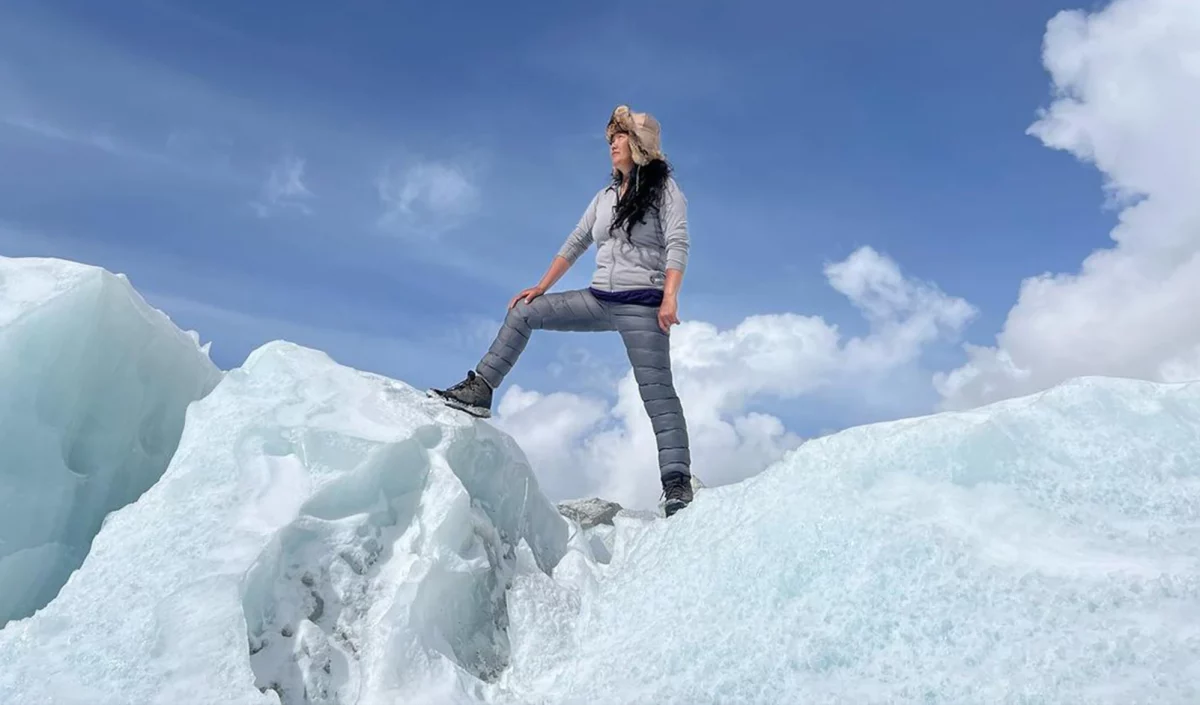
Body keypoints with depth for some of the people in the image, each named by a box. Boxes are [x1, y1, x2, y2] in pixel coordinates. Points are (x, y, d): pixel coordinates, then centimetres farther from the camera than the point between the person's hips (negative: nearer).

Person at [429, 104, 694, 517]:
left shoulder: (664, 188, 0)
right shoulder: (605, 196, 18)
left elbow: (678, 244, -11)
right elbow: (575, 244, 18)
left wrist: (670, 298, -24)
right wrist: (541, 288, 11)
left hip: (642, 305, -6)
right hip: (599, 299, 7)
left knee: (656, 390, -11)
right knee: (523, 312, 0)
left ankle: (677, 482, -8)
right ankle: (479, 391, 2)